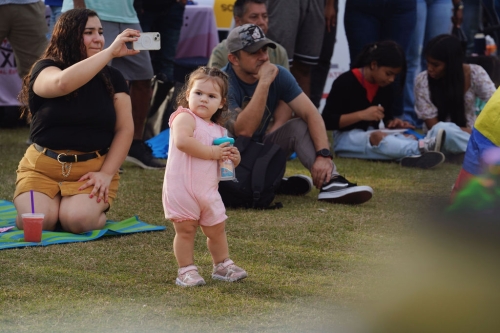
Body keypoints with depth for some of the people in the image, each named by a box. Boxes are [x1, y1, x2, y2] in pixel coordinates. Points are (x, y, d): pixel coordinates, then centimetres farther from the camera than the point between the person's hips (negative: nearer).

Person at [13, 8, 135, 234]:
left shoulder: (112, 78, 7)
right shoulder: (45, 70, -3)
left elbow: (125, 129, 3)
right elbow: (63, 83, -28)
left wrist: (106, 173, -10)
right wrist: (110, 52, -28)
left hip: (93, 169, 1)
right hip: (42, 167, -1)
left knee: (77, 220, -30)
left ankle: (99, 209, 7)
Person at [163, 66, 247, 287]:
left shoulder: (219, 130, 14)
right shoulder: (185, 117, -10)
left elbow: (223, 157, 26)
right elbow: (182, 141, -30)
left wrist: (234, 157, 0)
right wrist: (212, 152, -23)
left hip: (208, 190, 7)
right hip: (181, 188, -7)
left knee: (217, 229, 16)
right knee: (186, 229, -4)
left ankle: (222, 265, 32)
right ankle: (186, 270, 5)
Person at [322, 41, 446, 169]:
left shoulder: (386, 87, 7)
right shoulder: (345, 82, -12)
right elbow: (326, 121, -16)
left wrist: (393, 122, -6)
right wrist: (362, 115, -26)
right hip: (346, 139, -7)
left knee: (410, 137, -23)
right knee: (377, 137, -39)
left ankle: (413, 155, -59)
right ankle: (421, 148, -62)